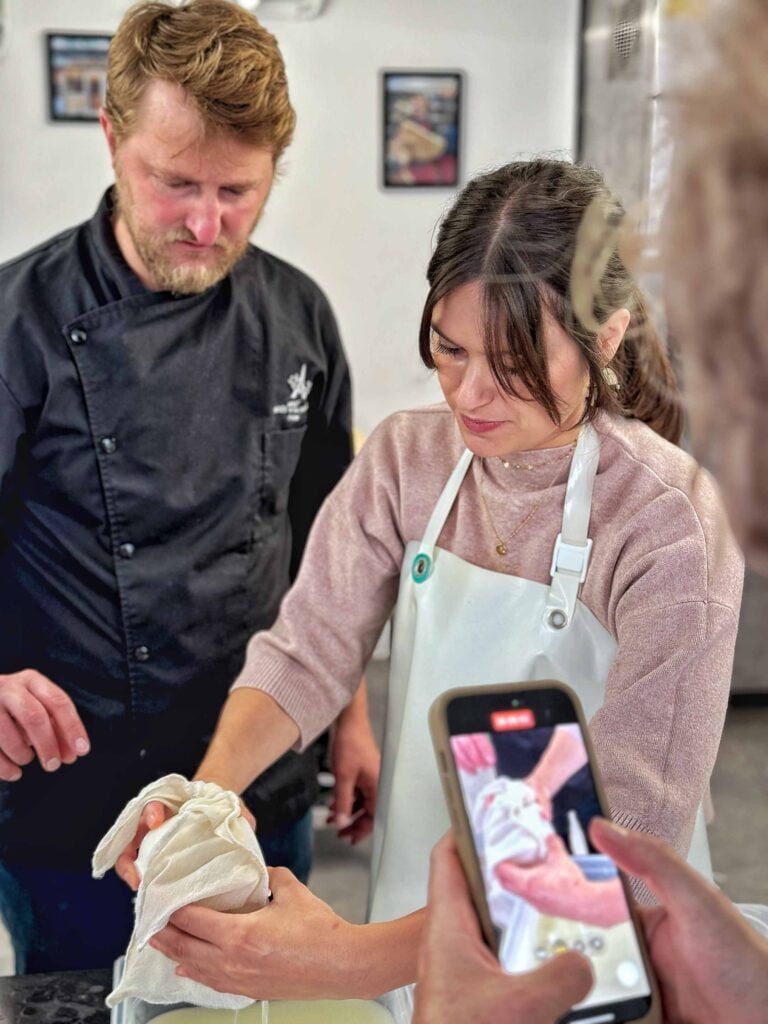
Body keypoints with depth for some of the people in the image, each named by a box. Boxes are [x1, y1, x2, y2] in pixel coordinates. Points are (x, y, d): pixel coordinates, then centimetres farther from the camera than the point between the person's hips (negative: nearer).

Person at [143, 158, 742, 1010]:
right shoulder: (406, 457, -7)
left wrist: (358, 960, -36)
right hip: (411, 929, 4)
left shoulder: (669, 523, -22)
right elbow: (309, 651, -11)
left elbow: (629, 830, -27)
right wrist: (210, 787, -31)